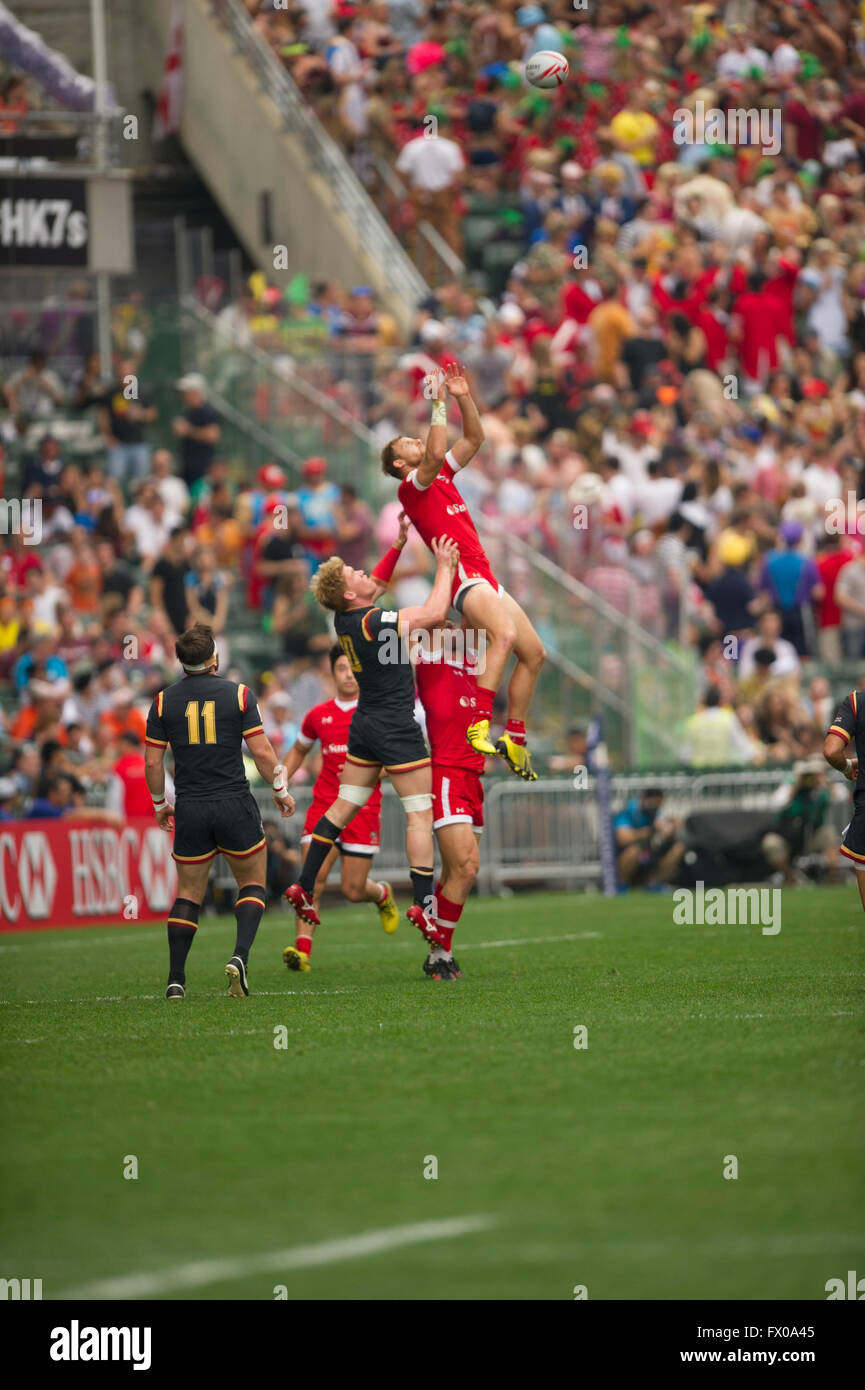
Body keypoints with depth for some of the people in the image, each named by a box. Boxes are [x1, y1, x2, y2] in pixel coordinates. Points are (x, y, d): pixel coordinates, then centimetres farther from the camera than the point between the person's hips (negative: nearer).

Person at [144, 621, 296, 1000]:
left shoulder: (164, 701, 1)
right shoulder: (239, 695, -5)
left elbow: (152, 761, 3)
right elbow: (262, 752, -6)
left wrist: (160, 804, 18)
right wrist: (281, 791, 9)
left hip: (190, 810, 2)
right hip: (234, 804, -2)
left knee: (188, 894, 13)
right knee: (252, 884, 14)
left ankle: (176, 979, 5)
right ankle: (240, 956, -9)